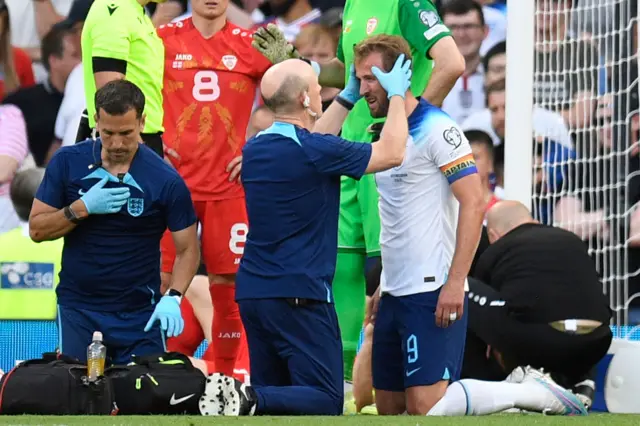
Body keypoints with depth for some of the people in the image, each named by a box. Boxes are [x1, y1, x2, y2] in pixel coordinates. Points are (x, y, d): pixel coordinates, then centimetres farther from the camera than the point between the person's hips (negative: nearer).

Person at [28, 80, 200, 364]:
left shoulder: (166, 180, -8)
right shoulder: (68, 163, -2)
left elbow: (187, 249, -2)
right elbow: (37, 229, 0)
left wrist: (173, 298, -17)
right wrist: (83, 208, -15)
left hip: (140, 315, -1)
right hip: (78, 309, 1)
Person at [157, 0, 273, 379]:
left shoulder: (250, 46, 4)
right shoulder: (163, 40, 3)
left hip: (229, 186, 0)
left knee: (229, 283, 0)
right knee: (166, 281, -1)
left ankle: (226, 380, 10)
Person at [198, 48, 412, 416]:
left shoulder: (254, 150, 10)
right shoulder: (315, 153, -13)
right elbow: (391, 153, -4)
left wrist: (348, 98, 36)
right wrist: (397, 94, 10)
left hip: (252, 291, 8)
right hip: (300, 294, -8)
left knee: (273, 397, 11)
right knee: (325, 401, -8)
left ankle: (237, 399, -16)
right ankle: (247, 402, -29)